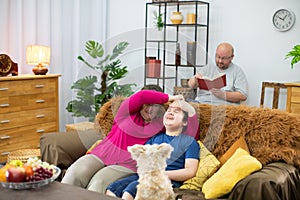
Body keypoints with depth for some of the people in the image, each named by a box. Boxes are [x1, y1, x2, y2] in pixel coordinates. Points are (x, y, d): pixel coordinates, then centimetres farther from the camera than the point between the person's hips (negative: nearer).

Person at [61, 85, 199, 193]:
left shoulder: (160, 123, 9)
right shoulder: (127, 111, 4)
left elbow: (191, 132, 6)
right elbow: (142, 96, -16)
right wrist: (169, 98, -9)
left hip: (126, 165, -1)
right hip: (101, 155, 2)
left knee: (98, 183, -31)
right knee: (74, 174, -25)